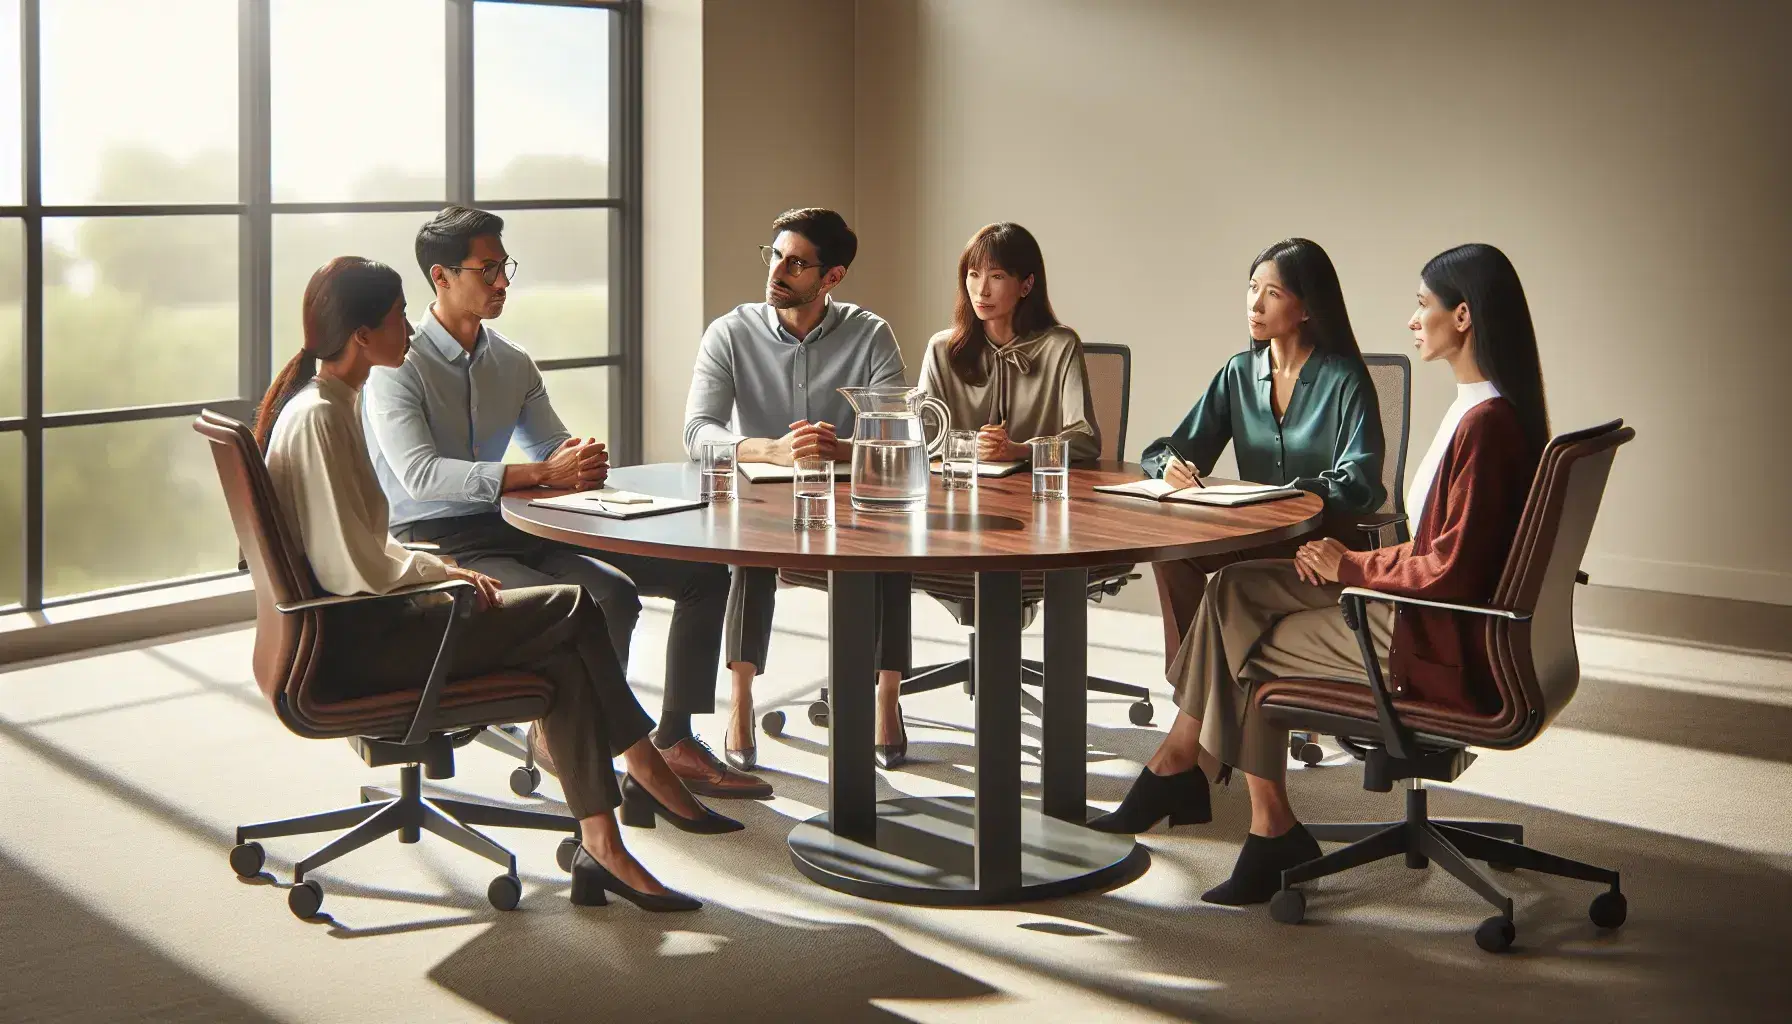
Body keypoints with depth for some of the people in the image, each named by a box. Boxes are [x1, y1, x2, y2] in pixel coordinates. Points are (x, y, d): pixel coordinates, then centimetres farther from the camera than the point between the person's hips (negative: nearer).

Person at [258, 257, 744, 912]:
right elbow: (354, 568, -21)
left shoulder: (329, 403, 14)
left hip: (355, 621, 10)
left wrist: (434, 570, 6)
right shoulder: (317, 418, -18)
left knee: (563, 655, -3)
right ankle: (645, 770, 3)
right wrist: (443, 573, -7)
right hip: (352, 642, -10)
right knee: (572, 613, -10)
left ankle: (601, 849, -5)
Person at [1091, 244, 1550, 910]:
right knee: (1237, 588, 3)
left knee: (1244, 641, -2)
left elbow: (1452, 569, -24)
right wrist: (1355, 562, 3)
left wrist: (1353, 568, -9)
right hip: (1429, 614, 10)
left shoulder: (1487, 423, -20)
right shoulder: (1479, 408, 11)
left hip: (1439, 646, -10)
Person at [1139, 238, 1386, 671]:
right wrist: (1169, 465, -16)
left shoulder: (1344, 380, -8)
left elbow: (1360, 485, -19)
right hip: (1253, 535, 5)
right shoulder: (1239, 373, 9)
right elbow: (1164, 451, 9)